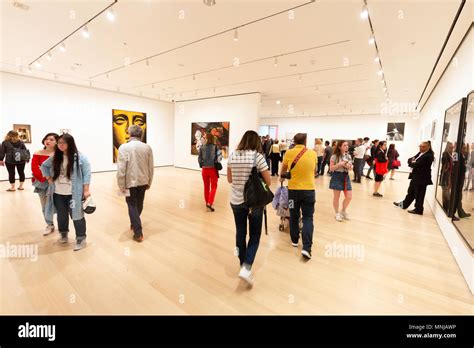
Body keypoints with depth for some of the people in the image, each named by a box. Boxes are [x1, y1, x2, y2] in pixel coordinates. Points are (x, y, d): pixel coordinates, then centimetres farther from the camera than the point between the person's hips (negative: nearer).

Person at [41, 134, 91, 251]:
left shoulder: (80, 157, -10)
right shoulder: (55, 157, 6)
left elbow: (86, 174, -11)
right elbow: (44, 166, 23)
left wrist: (86, 190, -15)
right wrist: (49, 178, 10)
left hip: (74, 194, -5)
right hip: (58, 193, 5)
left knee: (76, 215, 1)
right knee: (61, 215, 19)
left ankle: (81, 239, 11)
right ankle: (63, 234, 40)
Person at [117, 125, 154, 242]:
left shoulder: (124, 147, -12)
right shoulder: (147, 147, 0)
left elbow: (121, 169, -16)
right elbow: (151, 168, 3)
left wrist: (121, 185, -7)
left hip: (130, 182, -4)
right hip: (143, 181, 4)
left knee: (132, 206, 7)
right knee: (139, 205, 21)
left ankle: (138, 233, 7)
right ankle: (134, 224, 41)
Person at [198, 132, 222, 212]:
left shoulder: (202, 148, -3)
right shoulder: (216, 147, -9)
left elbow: (199, 158, -2)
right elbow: (219, 158, -11)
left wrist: (202, 165, 13)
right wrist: (216, 163, 7)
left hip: (205, 169, 3)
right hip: (213, 169, -2)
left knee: (206, 187, 17)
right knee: (213, 187, 7)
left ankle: (207, 202, 28)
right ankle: (210, 203, -7)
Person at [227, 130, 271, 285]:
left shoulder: (232, 156, 0)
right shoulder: (258, 156, -12)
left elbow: (229, 180, 10)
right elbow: (268, 182, -7)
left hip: (236, 200, 4)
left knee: (240, 233, 18)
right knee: (255, 235, 11)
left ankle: (243, 265, 33)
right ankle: (246, 268, 0)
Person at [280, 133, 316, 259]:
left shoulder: (289, 153, -5)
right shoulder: (313, 153, -1)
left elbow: (284, 169, 10)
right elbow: (313, 170, 11)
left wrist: (282, 177, 30)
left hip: (293, 189, 0)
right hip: (309, 189, 0)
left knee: (294, 216, 16)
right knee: (308, 217, 7)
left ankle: (294, 240, 31)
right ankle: (306, 247, -2)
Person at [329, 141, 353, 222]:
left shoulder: (348, 156, 8)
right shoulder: (334, 156, -10)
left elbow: (350, 167, 16)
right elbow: (331, 168, -11)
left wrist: (350, 167, -7)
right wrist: (340, 164, -22)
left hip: (346, 176, 6)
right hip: (337, 177, -5)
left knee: (349, 197, 4)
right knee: (336, 197, 4)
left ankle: (343, 211, 28)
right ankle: (337, 213, 22)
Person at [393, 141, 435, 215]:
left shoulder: (428, 156, -19)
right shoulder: (420, 153, 10)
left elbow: (417, 164, -24)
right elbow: (410, 159, 9)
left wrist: (411, 163, -3)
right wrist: (412, 161, -13)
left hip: (422, 178, -9)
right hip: (416, 177, 9)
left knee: (419, 194, 3)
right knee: (411, 191, 20)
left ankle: (418, 210, 16)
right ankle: (404, 204, 32)